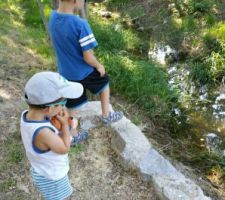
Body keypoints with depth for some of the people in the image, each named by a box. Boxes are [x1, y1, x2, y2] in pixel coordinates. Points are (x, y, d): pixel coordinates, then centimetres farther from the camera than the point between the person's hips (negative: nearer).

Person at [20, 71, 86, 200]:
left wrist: (59, 122, -22)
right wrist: (65, 123, -22)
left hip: (42, 170, 7)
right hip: (52, 177, -7)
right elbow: (64, 149, -26)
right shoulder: (43, 132, -44)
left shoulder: (27, 115, -19)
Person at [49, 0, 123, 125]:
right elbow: (88, 57, -24)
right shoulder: (80, 25, -30)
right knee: (104, 83, 26)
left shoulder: (53, 17, -7)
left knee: (71, 107, 19)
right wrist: (99, 66, -4)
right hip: (84, 72, -5)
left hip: (65, 73, 5)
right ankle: (106, 116, 41)